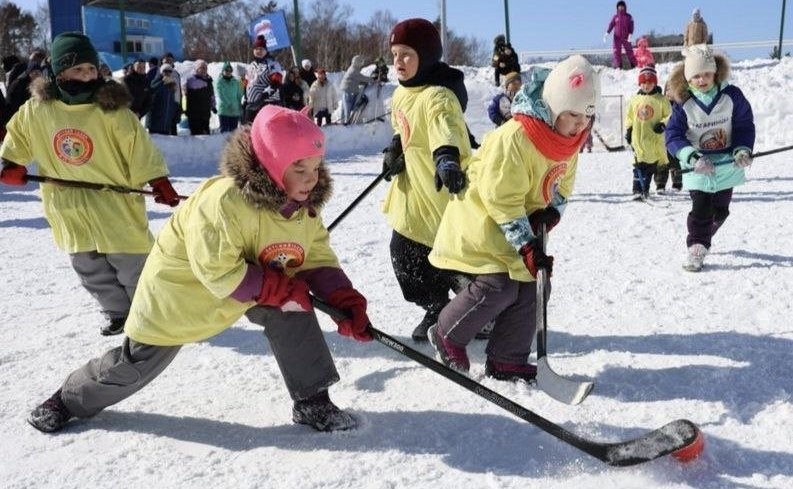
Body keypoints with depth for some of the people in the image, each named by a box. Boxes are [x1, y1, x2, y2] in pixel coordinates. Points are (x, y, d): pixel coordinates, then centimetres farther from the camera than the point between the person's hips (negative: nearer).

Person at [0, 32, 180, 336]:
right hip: (69, 210, 4)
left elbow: (140, 149, -12)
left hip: (115, 206, -4)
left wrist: (158, 181, -18)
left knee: (134, 266, 4)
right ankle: (119, 314, 34)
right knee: (92, 272, 16)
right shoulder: (36, 110, -4)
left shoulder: (111, 109, -14)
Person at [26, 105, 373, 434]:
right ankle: (71, 400, 35)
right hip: (179, 288, -6)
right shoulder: (224, 201, -38)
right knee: (138, 364, 7)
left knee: (294, 312, -15)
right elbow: (220, 274, -35)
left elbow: (319, 260, -10)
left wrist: (347, 301, -25)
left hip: (251, 285, 6)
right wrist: (280, 289, -34)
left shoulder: (305, 206, -14)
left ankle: (312, 402, -1)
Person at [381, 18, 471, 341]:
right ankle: (436, 310, 34)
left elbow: (446, 130, -42)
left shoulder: (439, 96, -22)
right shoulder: (401, 94, 7)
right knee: (404, 254, 16)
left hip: (442, 193, -10)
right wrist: (395, 150, 5)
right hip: (412, 192, 10)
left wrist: (446, 158, -61)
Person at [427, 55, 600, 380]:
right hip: (482, 221, -9)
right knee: (498, 286, -15)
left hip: (522, 226, 9)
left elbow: (562, 185, 9)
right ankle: (446, 336, 10)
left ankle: (508, 360, 17)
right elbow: (501, 199, -27)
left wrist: (551, 213, -13)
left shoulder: (570, 140, -2)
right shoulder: (513, 138, -29)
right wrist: (527, 246, -26)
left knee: (528, 287, 5)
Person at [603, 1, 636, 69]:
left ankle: (634, 66, -2)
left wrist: (630, 35, -15)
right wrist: (607, 33, -15)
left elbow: (631, 26, 0)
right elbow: (611, 25, 1)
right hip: (617, 38, 1)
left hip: (626, 38, -1)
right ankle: (618, 66, -1)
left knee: (629, 52, -4)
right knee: (616, 52, -4)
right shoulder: (615, 17, 9)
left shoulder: (628, 16, 7)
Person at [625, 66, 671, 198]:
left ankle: (645, 189, 21)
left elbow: (670, 116, 1)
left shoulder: (661, 99, -3)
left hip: (655, 140, -1)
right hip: (638, 139, 1)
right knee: (639, 166, -2)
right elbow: (629, 117, 18)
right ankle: (637, 190, 1)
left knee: (651, 166, 9)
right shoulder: (634, 99, 6)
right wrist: (628, 130, 12)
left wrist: (663, 124, -15)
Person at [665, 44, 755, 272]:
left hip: (727, 165, 3)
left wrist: (743, 150, -16)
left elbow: (745, 125, 0)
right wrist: (692, 157, -29)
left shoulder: (732, 95, -9)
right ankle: (697, 246, 2)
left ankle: (703, 235, 40)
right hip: (698, 167, -2)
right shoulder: (683, 104, -13)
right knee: (701, 208, -11)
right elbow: (673, 136, -15)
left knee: (720, 210, 14)